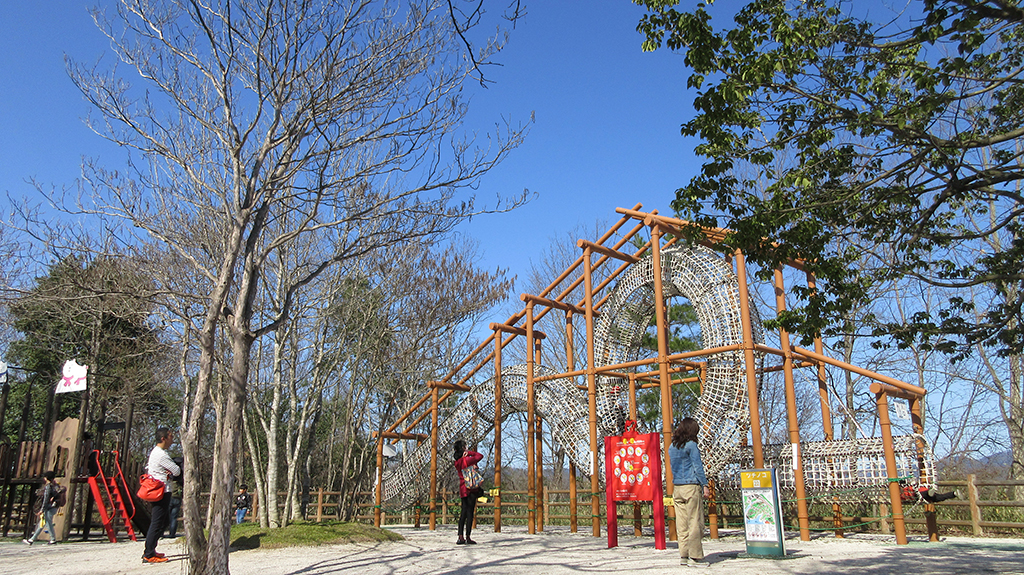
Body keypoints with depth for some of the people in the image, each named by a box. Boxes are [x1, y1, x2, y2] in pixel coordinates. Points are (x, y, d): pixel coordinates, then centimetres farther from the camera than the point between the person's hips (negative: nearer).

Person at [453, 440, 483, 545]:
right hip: (470, 489, -7)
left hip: (463, 490, 7)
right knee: (470, 513, -3)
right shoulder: (466, 460, -13)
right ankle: (468, 538, -2)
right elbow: (480, 456, -8)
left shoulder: (457, 461, 9)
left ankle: (461, 537, 8)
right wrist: (469, 452, -4)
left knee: (463, 513, 10)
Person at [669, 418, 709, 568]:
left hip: (677, 487, 7)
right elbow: (697, 466, -9)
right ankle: (695, 557, -2)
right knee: (695, 522, -3)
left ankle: (684, 555, 12)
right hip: (691, 487, -7)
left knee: (682, 524, 9)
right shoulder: (691, 445, -8)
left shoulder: (672, 447, 12)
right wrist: (704, 485, -6)